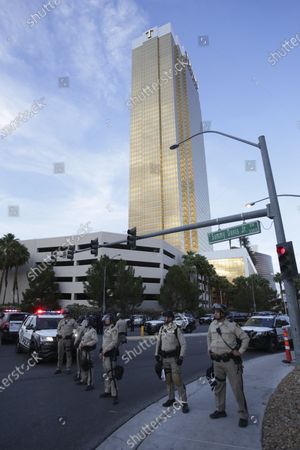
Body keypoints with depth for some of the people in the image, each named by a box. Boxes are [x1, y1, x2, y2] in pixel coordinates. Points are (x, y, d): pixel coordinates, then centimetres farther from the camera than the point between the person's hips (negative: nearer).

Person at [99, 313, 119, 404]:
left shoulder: (113, 329, -13)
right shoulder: (105, 329, 15)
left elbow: (114, 342, -20)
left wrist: (105, 350, -19)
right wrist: (101, 351, 14)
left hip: (111, 354, -9)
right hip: (105, 354, 9)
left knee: (110, 374, -10)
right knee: (105, 374, 17)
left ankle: (114, 395, -5)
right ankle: (107, 391, 30)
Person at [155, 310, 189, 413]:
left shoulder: (177, 329, -13)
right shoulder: (161, 329, 3)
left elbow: (183, 344, -10)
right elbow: (158, 342, 13)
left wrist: (181, 357, -16)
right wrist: (156, 354, 8)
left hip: (174, 357, -5)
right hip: (164, 358, 5)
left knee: (177, 379, -9)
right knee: (168, 379, 14)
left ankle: (184, 402, 0)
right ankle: (171, 399, 29)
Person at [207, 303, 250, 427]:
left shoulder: (232, 325, -13)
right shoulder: (212, 325, 3)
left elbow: (245, 338, -6)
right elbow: (209, 338, 21)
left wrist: (240, 352, -11)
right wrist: (209, 350, 14)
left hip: (230, 360, -5)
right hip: (217, 361, 6)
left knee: (237, 388, -1)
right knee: (219, 386, 17)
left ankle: (243, 415, 13)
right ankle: (220, 410, 33)